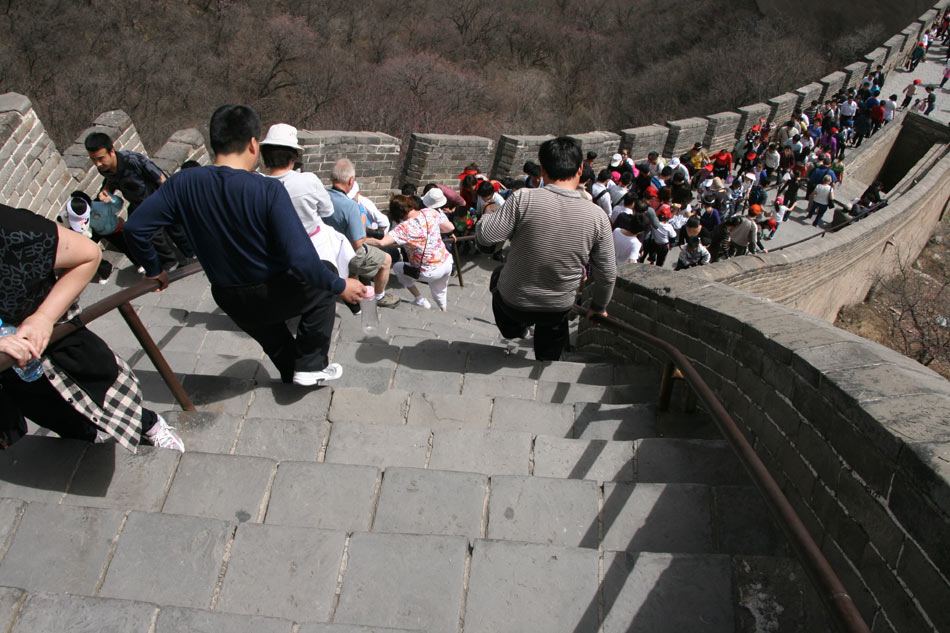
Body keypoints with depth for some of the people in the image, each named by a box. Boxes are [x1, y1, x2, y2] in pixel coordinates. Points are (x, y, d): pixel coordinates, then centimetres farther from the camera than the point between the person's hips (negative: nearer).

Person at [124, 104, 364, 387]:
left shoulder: (183, 184, -12)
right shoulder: (268, 190, -26)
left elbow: (134, 228, -8)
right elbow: (300, 259, -30)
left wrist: (154, 270, 9)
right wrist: (339, 285, -14)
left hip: (228, 300, 5)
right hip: (273, 294, -5)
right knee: (321, 289, 26)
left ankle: (292, 371, 55)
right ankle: (311, 365, 24)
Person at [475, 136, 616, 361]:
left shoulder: (524, 199, -23)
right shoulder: (597, 216, -14)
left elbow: (485, 235, -20)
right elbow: (607, 274, -6)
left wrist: (489, 214, 4)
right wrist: (598, 307, 14)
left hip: (514, 303, -1)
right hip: (559, 310, 2)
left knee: (498, 276, 35)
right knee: (548, 358, 33)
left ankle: (513, 329, 42)